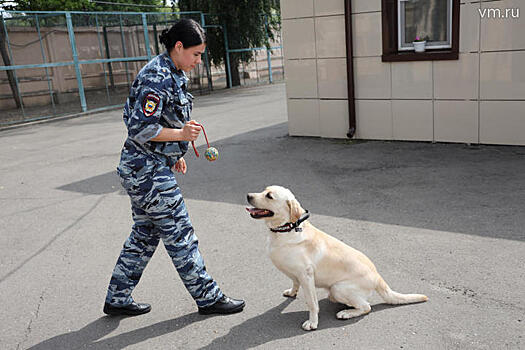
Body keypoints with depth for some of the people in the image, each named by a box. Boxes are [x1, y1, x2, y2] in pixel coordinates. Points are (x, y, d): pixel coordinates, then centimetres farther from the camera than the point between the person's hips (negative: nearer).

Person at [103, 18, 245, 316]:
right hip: (147, 170, -10)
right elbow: (139, 129, -23)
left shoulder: (173, 74, 12)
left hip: (154, 166, 10)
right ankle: (208, 297, 15)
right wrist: (181, 134, -23)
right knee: (180, 234, 0)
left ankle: (118, 299, 28)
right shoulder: (157, 78, -19)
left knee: (145, 234, 16)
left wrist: (175, 154, 22)